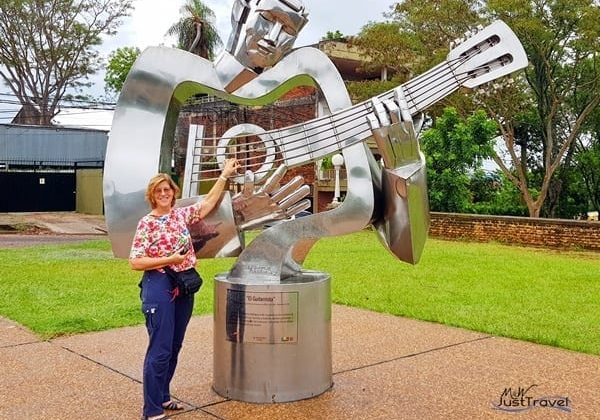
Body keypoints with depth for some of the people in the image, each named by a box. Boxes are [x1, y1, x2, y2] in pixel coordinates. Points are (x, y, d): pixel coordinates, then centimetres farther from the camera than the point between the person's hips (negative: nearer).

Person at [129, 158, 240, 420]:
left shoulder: (181, 215, 9)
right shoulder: (147, 224, -8)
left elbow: (208, 203, 18)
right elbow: (135, 262, -11)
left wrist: (225, 175, 18)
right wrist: (169, 260, -15)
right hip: (159, 287, -7)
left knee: (174, 347, 14)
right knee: (160, 350, -5)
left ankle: (163, 397, 29)